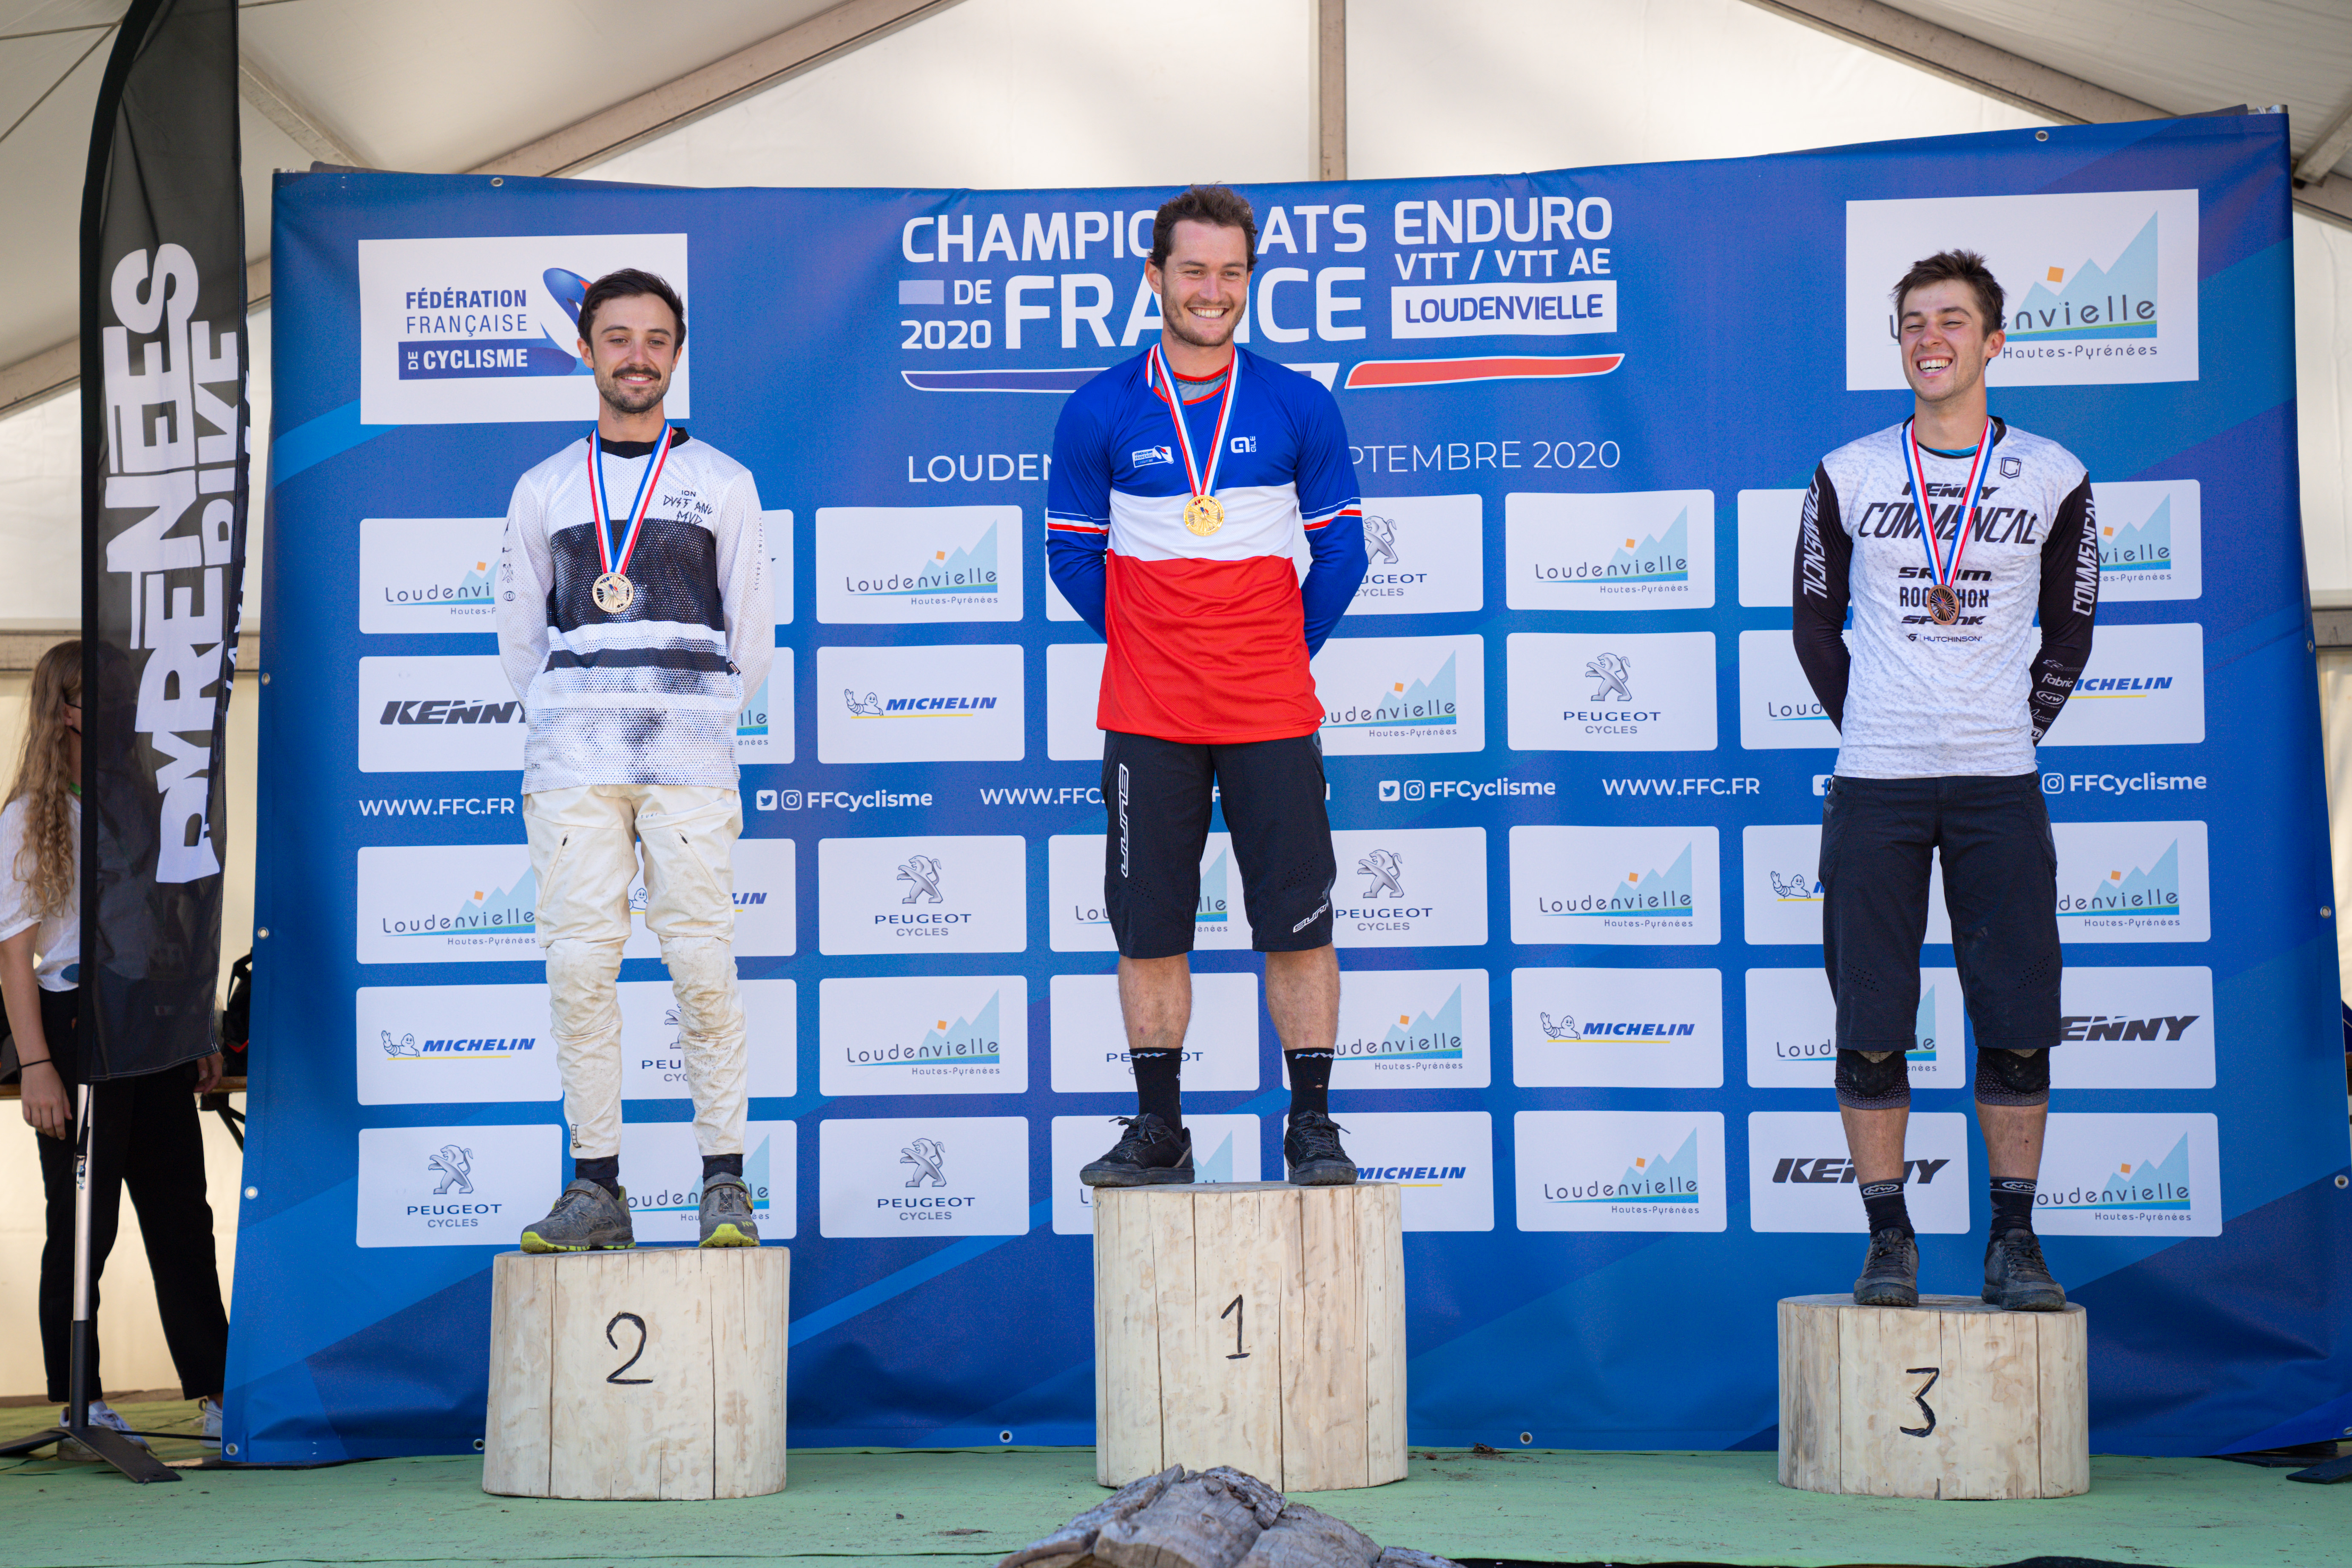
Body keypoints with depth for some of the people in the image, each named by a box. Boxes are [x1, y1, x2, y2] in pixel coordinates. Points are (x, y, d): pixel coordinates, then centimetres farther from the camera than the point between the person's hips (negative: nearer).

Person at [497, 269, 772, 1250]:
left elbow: (751, 639, 13)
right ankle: (595, 1183, 3)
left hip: (688, 761, -2)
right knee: (578, 965, -3)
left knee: (701, 964, -8)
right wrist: (567, 727, 14)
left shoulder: (722, 483, 10)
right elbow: (519, 637, 20)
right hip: (570, 763, 2)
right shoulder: (544, 490, 15)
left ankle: (725, 1183, -1)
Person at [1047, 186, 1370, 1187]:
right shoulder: (1099, 414, 2)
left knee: (1297, 924, 0)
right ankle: (1157, 1131, 15)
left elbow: (1341, 548, 9)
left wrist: (1289, 649, 4)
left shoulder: (1299, 408, 3)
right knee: (1148, 924, 4)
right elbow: (1071, 551, 10)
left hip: (1271, 710, 0)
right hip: (1146, 714, 0)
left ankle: (1312, 1129, 9)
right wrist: (1143, 645, 6)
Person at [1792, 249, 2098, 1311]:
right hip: (1875, 786, 0)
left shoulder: (2052, 477, 5)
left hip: (1999, 787, 0)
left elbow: (2069, 632, 13)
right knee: (1871, 1028, 0)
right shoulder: (1848, 476, 5)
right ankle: (1889, 1240, 10)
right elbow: (1815, 626, 12)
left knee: (2018, 1023, 0)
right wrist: (1870, 731, 6)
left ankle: (2013, 1242, 11)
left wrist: (2016, 733, 6)